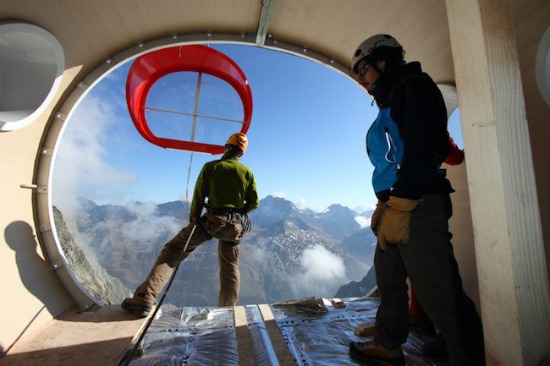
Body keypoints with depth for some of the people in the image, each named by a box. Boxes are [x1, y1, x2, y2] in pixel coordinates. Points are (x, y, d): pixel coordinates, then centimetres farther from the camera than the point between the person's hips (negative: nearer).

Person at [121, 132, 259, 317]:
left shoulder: (210, 167, -2)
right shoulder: (247, 172, 4)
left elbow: (198, 196, -3)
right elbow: (254, 202, 4)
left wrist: (193, 219, 9)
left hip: (213, 220, -3)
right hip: (236, 225, 4)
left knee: (172, 251, 4)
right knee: (230, 268, 18)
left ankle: (144, 299, -6)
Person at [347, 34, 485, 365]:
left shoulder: (413, 86, -1)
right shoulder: (390, 103, 25)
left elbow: (422, 149, -17)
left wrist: (399, 206, -22)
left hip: (417, 206, -10)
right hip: (397, 206, 10)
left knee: (439, 295, -5)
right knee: (389, 280, 17)